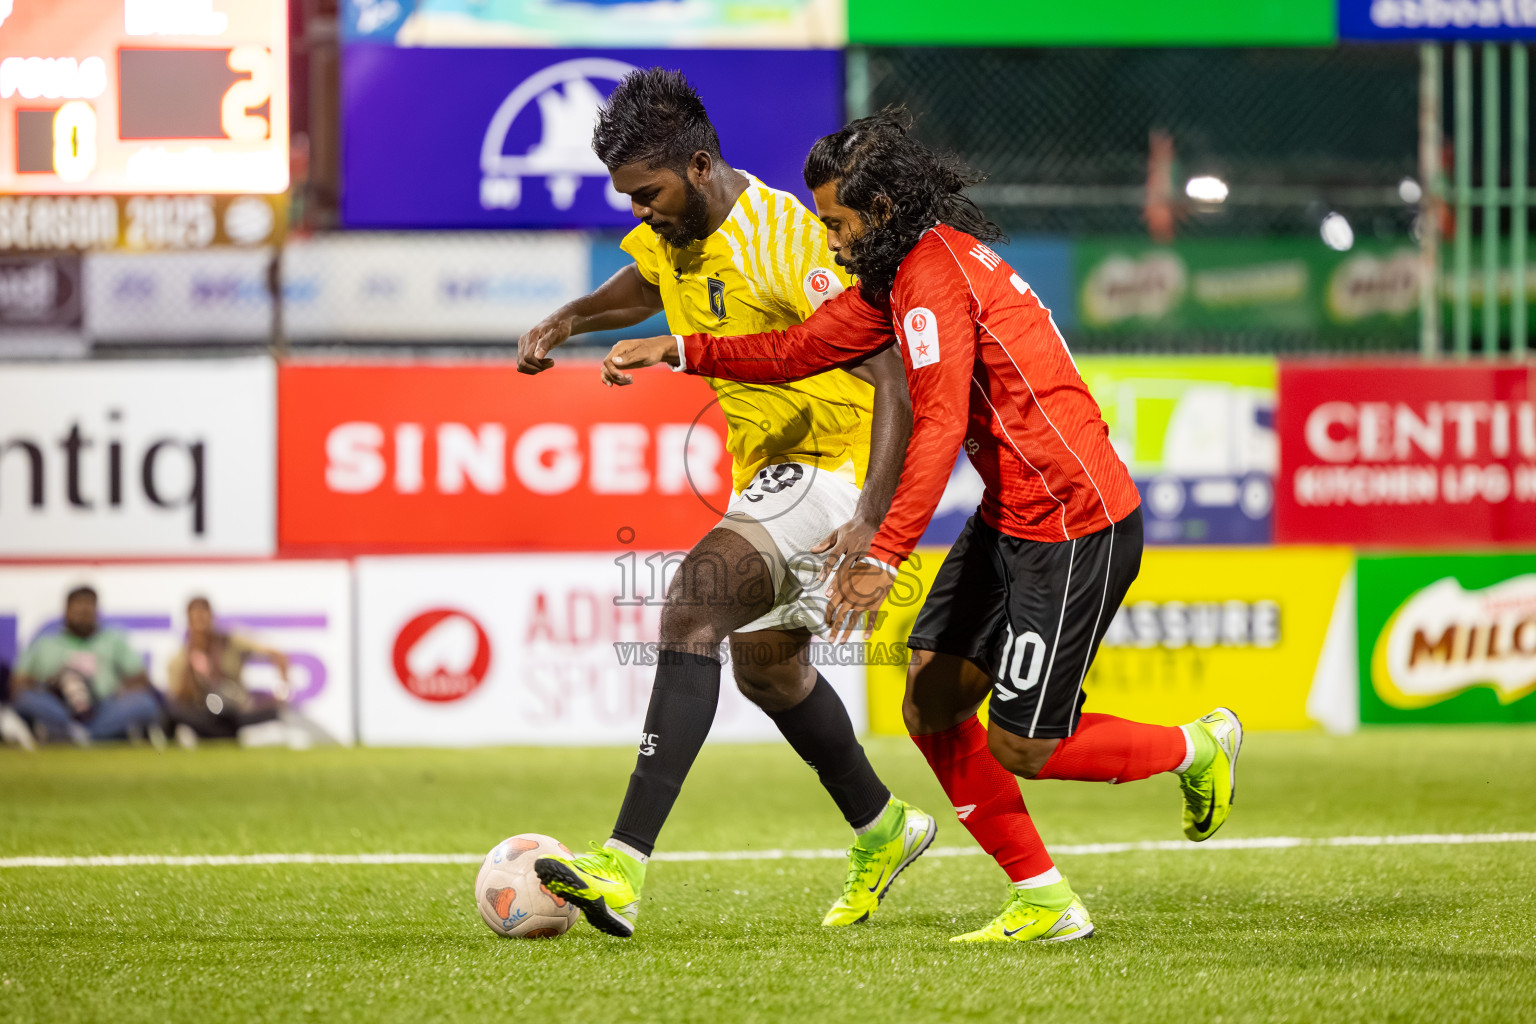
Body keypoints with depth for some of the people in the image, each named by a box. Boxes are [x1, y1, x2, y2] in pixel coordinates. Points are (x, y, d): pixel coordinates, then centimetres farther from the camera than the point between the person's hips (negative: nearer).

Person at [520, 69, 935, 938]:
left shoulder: (782, 241, -25)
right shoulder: (672, 234, 1)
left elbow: (889, 376, -28)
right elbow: (645, 284, 28)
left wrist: (869, 517, -37)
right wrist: (569, 321, 7)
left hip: (835, 467, -10)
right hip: (768, 468, 10)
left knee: (696, 598, -28)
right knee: (766, 664, 23)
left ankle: (627, 866, -37)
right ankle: (883, 830, 48)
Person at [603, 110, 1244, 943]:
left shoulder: (935, 274, -19)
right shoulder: (905, 272, 12)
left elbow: (940, 429, -27)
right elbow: (805, 349, 20)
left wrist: (883, 557, -33)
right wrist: (678, 351, 16)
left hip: (1075, 529, -10)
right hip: (1009, 520, 10)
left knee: (1019, 747, -4)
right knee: (931, 702, 5)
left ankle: (1197, 749, 18)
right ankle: (1044, 903, 11)